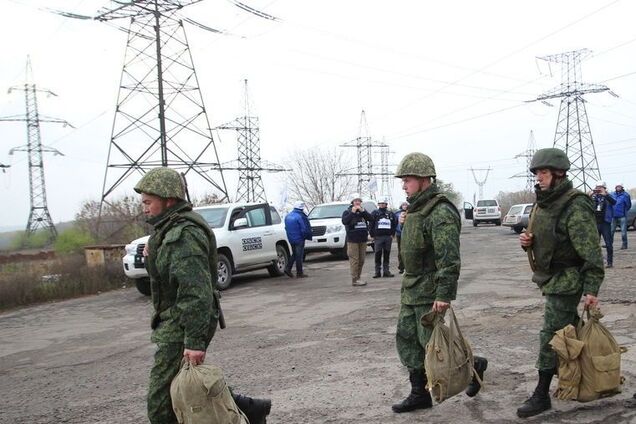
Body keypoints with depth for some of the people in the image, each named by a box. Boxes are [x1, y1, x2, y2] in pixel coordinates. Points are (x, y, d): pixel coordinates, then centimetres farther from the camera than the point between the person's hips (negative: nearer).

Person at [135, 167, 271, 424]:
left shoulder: (183, 235, -21)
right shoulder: (170, 227, 12)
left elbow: (197, 292, -28)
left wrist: (195, 340, -30)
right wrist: (152, 255, 6)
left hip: (182, 325, -10)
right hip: (173, 320, 10)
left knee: (162, 403, -3)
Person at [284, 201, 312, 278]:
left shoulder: (288, 216, 8)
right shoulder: (300, 217, -18)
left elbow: (286, 228, 14)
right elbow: (304, 229, -18)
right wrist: (306, 236, -1)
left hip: (291, 239, 7)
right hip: (299, 239, -7)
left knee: (294, 254, 20)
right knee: (299, 256, 1)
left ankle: (288, 268, 7)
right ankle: (299, 273, 6)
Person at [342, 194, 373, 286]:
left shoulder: (363, 211, 16)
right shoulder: (347, 212, 3)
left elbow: (370, 218, -2)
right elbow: (344, 221, -14)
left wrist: (362, 211, -14)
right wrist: (352, 212, -19)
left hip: (363, 239, 5)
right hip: (352, 240, -5)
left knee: (361, 260, 8)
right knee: (354, 260, -10)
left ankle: (358, 277, 16)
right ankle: (354, 279, -10)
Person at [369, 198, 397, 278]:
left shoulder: (391, 214, 11)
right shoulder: (374, 213, 3)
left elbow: (394, 224, 14)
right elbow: (371, 225, 0)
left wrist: (392, 234, 5)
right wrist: (372, 235, -6)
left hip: (388, 237, 3)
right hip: (378, 237, -3)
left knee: (387, 254, 6)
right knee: (378, 255, -2)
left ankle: (386, 271, 12)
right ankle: (377, 271, 2)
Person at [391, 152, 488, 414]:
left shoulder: (440, 213, -20)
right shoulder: (416, 209, 11)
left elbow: (449, 259, -25)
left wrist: (444, 294, -28)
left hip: (430, 292, -9)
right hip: (411, 289, 9)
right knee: (407, 340, 9)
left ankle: (473, 365, 24)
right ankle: (419, 395, 19)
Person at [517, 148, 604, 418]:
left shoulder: (575, 207, -19)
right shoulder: (543, 203, 9)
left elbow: (591, 252, -23)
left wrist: (591, 289, -27)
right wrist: (528, 242, -1)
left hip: (566, 281, -9)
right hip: (549, 277, 9)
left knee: (550, 336, -7)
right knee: (570, 328, 21)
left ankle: (542, 395, 0)